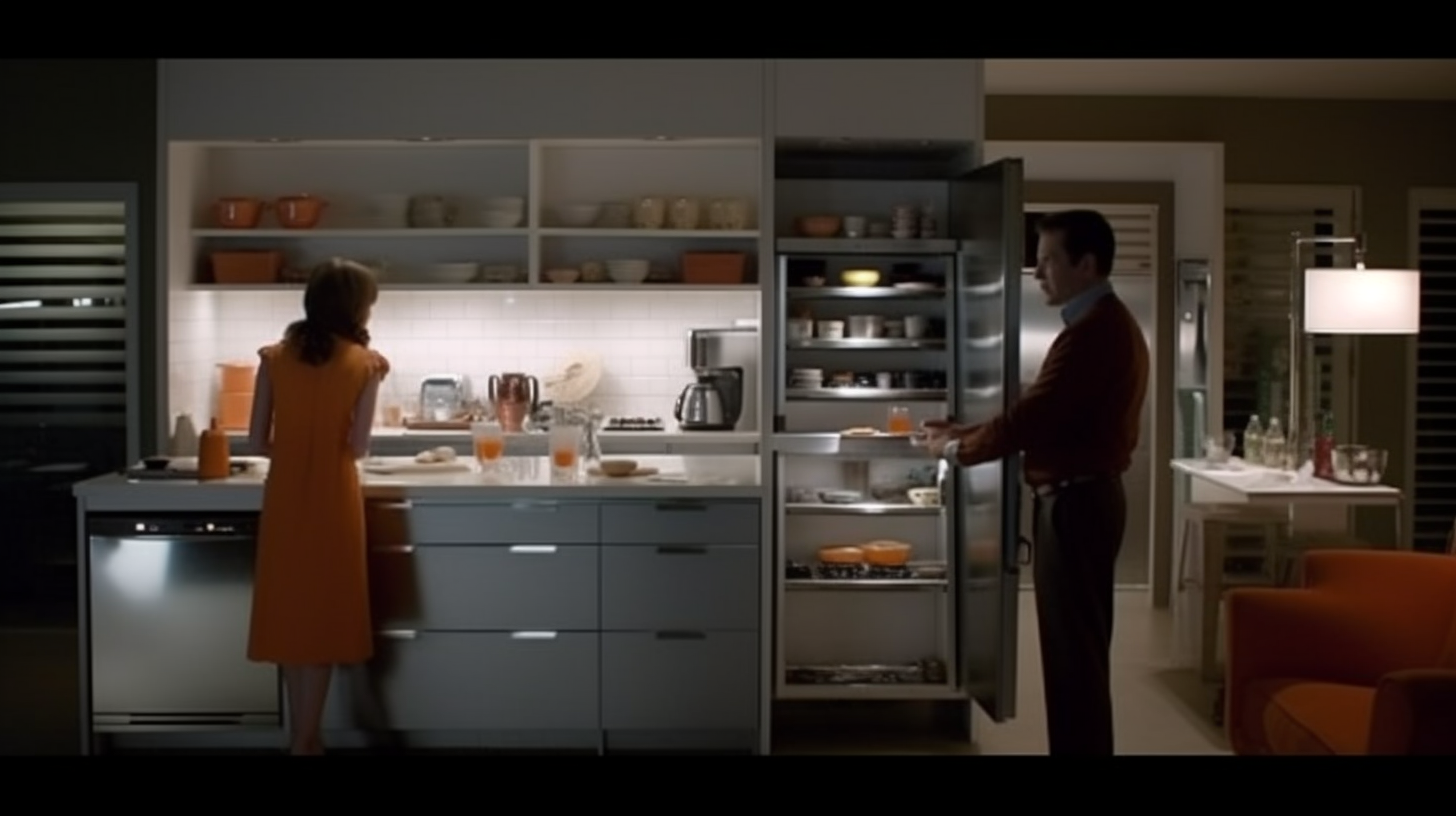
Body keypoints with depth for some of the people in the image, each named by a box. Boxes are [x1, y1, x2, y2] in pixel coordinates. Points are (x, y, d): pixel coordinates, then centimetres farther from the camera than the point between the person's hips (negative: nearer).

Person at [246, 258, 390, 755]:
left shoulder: (274, 357, 2)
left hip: (283, 498, 3)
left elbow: (258, 442, 1)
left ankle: (300, 737, 20)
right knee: (321, 615, 5)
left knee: (291, 612, 12)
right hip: (333, 499, -3)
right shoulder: (364, 363, -5)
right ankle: (305, 741, 9)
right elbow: (358, 447, -9)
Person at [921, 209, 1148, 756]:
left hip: (1075, 503, -11)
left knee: (1073, 650, -2)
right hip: (1084, 498, 11)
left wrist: (957, 448, -8)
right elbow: (1048, 416, 18)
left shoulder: (1092, 332, -20)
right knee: (1079, 647, 17)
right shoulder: (1108, 324, 15)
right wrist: (970, 432, 11)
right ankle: (1084, 749, 27)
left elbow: (1031, 417, -22)